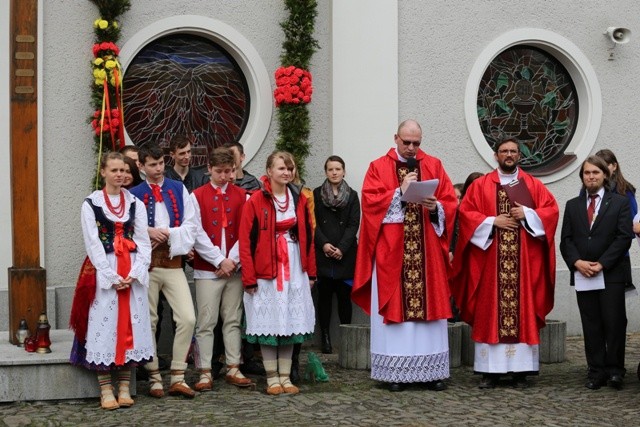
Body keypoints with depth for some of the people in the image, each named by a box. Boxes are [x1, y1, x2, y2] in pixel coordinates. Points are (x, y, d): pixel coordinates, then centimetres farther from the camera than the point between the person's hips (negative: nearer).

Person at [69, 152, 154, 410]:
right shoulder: (91, 203, 2)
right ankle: (106, 390, 1)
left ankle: (124, 388, 9)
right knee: (105, 324, -4)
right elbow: (92, 243, -4)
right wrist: (112, 276, -12)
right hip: (104, 273, -3)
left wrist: (135, 273, -9)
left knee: (131, 325, 2)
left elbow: (143, 242, 6)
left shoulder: (136, 204, 10)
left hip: (132, 274, 3)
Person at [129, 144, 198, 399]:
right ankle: (154, 378, 13)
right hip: (146, 265, -1)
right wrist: (148, 231, -13)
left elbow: (190, 225, 5)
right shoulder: (134, 194, 4)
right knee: (148, 322, 3)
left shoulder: (178, 189, 10)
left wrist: (168, 233, -9)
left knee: (187, 318, -9)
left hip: (173, 263, 1)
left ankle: (178, 377, -1)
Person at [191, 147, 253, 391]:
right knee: (206, 323, -2)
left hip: (234, 268, 3)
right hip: (207, 269, -2)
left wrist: (232, 260, -9)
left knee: (233, 320, 8)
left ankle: (233, 369, 14)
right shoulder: (197, 196, 0)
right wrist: (220, 261, -10)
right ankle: (205, 373, 2)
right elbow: (197, 234, -6)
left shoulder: (242, 196, 7)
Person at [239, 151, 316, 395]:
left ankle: (285, 377, 15)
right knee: (268, 323, 1)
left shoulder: (299, 200, 8)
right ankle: (272, 378, 11)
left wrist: (311, 271, 9)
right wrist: (249, 277, -12)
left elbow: (308, 237, 11)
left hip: (294, 270, 4)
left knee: (291, 322, 7)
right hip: (266, 272, -4)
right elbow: (246, 241, -9)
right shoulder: (255, 201, -7)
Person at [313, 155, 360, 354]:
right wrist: (324, 244, -11)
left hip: (345, 254, 0)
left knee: (344, 296, -1)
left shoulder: (352, 196, 9)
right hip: (323, 253, 0)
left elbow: (354, 224, 1)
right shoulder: (317, 194, 9)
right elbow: (313, 222, 3)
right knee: (324, 295, 0)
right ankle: (325, 337, 3)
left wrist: (341, 248, -10)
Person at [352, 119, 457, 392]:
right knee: (394, 308, -2)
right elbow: (370, 201, -7)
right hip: (391, 252, -2)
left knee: (429, 306, 3)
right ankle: (395, 372, 4)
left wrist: (435, 206, -14)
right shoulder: (378, 167, 4)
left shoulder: (434, 166, 11)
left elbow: (450, 203, 6)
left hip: (426, 252, 2)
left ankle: (431, 371, 9)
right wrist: (400, 192, -14)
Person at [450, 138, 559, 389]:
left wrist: (527, 214, -11)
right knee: (490, 311, -2)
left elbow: (551, 210, 4)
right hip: (490, 259, -1)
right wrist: (493, 221, -11)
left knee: (522, 310, 0)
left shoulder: (533, 186, 11)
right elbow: (465, 212, 0)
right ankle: (490, 370, 2)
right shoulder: (481, 185, 7)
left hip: (524, 261, 1)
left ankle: (521, 370, 4)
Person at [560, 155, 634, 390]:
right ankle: (596, 371, 7)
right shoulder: (572, 205, 14)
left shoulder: (620, 202, 4)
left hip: (611, 274, -3)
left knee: (614, 322, -4)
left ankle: (615, 369, 6)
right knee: (591, 326, 3)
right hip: (582, 275, 3)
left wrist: (602, 264, -12)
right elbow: (566, 239, 9)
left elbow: (624, 237, -4)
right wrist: (577, 262, -9)